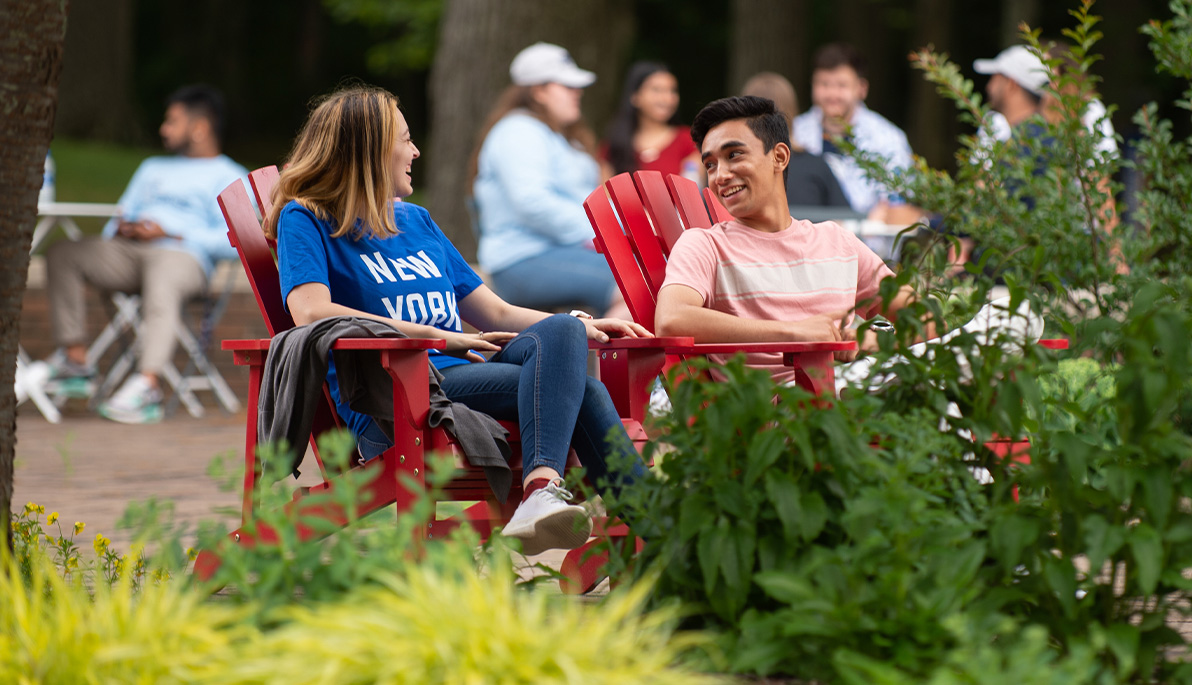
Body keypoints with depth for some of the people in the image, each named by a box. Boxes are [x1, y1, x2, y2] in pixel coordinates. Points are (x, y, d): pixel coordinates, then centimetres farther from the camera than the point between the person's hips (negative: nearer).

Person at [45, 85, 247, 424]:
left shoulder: (230, 177, 11)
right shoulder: (154, 168, 35)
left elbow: (234, 242, -6)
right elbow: (120, 218, 32)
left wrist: (171, 233, -13)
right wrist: (121, 229, 5)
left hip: (185, 256, -7)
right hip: (129, 251, 7)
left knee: (162, 280, -42)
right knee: (63, 254, -15)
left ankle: (147, 385, -56)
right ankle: (76, 361, -19)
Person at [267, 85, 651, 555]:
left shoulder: (416, 221, 28)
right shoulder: (305, 219, 5)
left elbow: (495, 313, 30)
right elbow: (311, 312, -15)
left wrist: (583, 328, 14)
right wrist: (437, 336, -15)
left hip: (460, 378, 7)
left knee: (562, 331, -25)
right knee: (578, 390, -25)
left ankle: (541, 491, -43)